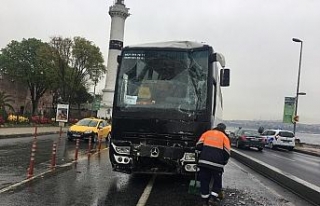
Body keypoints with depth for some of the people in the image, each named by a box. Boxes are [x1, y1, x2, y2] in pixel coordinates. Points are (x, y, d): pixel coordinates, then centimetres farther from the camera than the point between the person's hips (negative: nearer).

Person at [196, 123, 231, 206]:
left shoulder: (207, 133, 16)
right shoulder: (224, 137, 11)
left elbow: (198, 146, 8)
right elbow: (227, 153, 3)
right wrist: (224, 162, 19)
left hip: (204, 161, 2)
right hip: (217, 164, -2)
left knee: (204, 181, 12)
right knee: (217, 181, 16)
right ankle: (213, 198, 6)